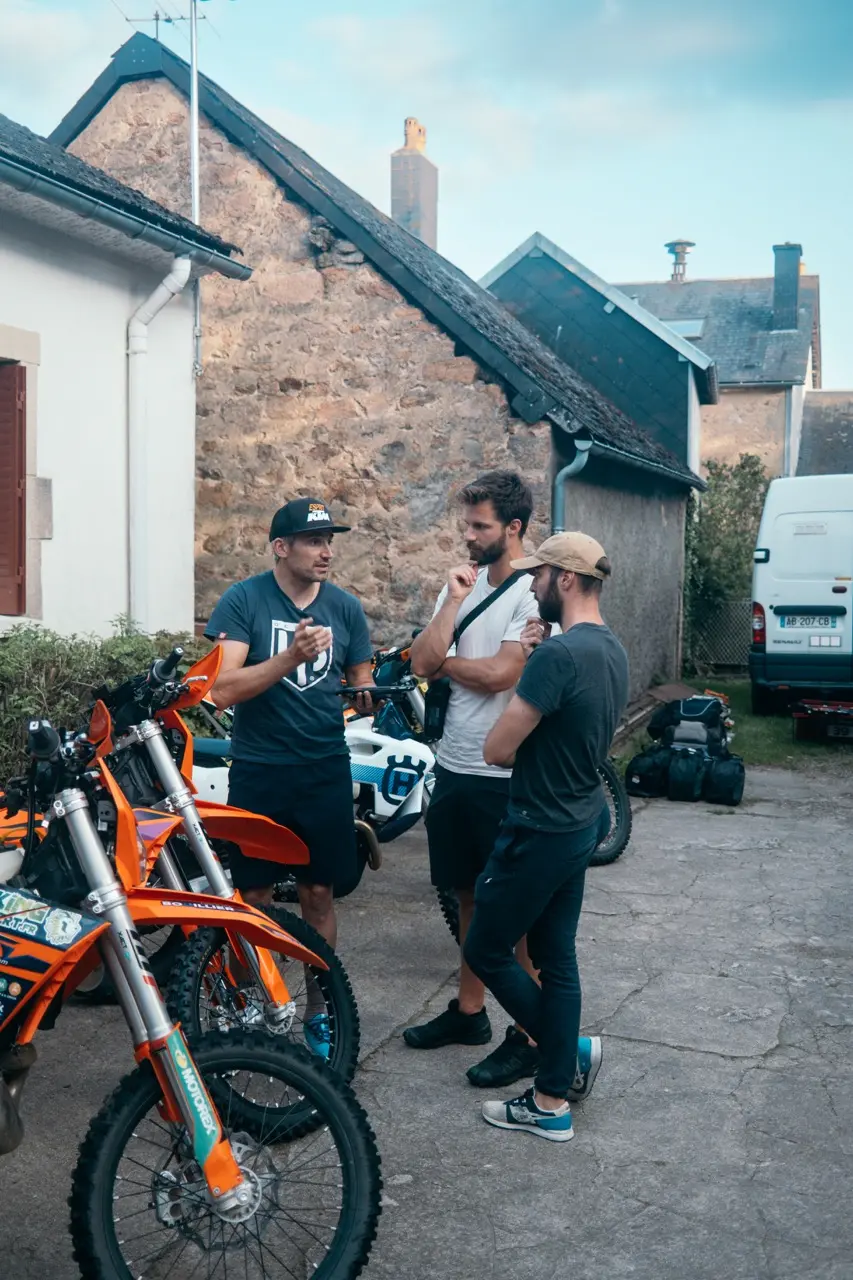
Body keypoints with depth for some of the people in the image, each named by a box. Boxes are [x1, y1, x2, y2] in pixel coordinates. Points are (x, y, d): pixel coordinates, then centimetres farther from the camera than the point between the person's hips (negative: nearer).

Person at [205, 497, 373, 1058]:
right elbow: (223, 689, -16)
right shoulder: (244, 600, -7)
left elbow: (361, 682, 12)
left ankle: (319, 1010, 21)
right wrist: (291, 657, -29)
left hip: (326, 773, 2)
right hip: (258, 773, -2)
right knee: (255, 896, 6)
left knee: (319, 894, 8)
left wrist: (370, 695, -13)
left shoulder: (345, 607, 4)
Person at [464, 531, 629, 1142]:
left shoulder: (558, 653, -25)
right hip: (581, 823, 9)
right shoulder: (612, 650, 6)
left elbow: (498, 748, -23)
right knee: (555, 957, 15)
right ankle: (554, 1101, 24)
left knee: (486, 951, 9)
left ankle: (570, 1051, 16)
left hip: (540, 833, -9)